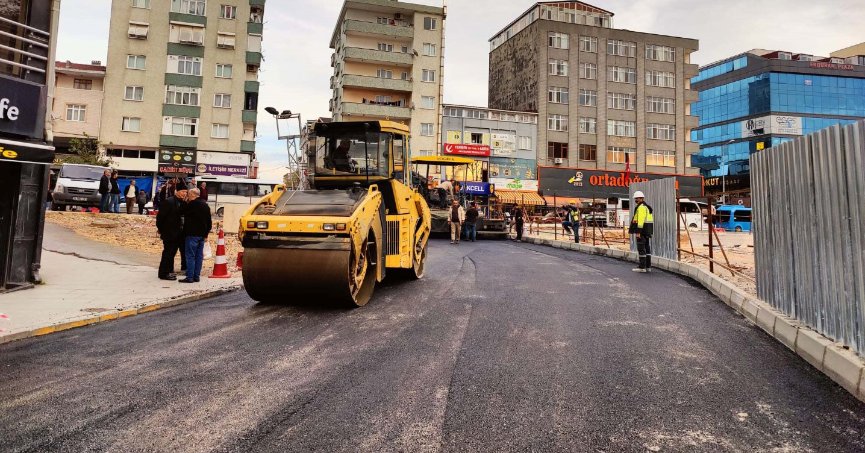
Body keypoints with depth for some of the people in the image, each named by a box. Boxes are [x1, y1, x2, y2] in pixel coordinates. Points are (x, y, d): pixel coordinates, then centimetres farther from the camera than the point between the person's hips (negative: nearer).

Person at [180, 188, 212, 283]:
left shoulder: (192, 204, -12)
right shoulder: (205, 205, 13)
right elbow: (209, 222, 16)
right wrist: (206, 233, 20)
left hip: (192, 234, -7)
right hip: (202, 234, 8)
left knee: (190, 256, -5)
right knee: (199, 256, 9)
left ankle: (190, 277, -5)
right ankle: (196, 276, 12)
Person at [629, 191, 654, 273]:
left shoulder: (641, 207, -14)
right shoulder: (647, 207, 18)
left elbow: (640, 220, -21)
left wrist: (638, 232, -23)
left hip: (642, 230, -10)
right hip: (648, 230, 10)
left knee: (641, 249, -6)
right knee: (647, 248, 10)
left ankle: (642, 267, -5)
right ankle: (648, 267, 11)